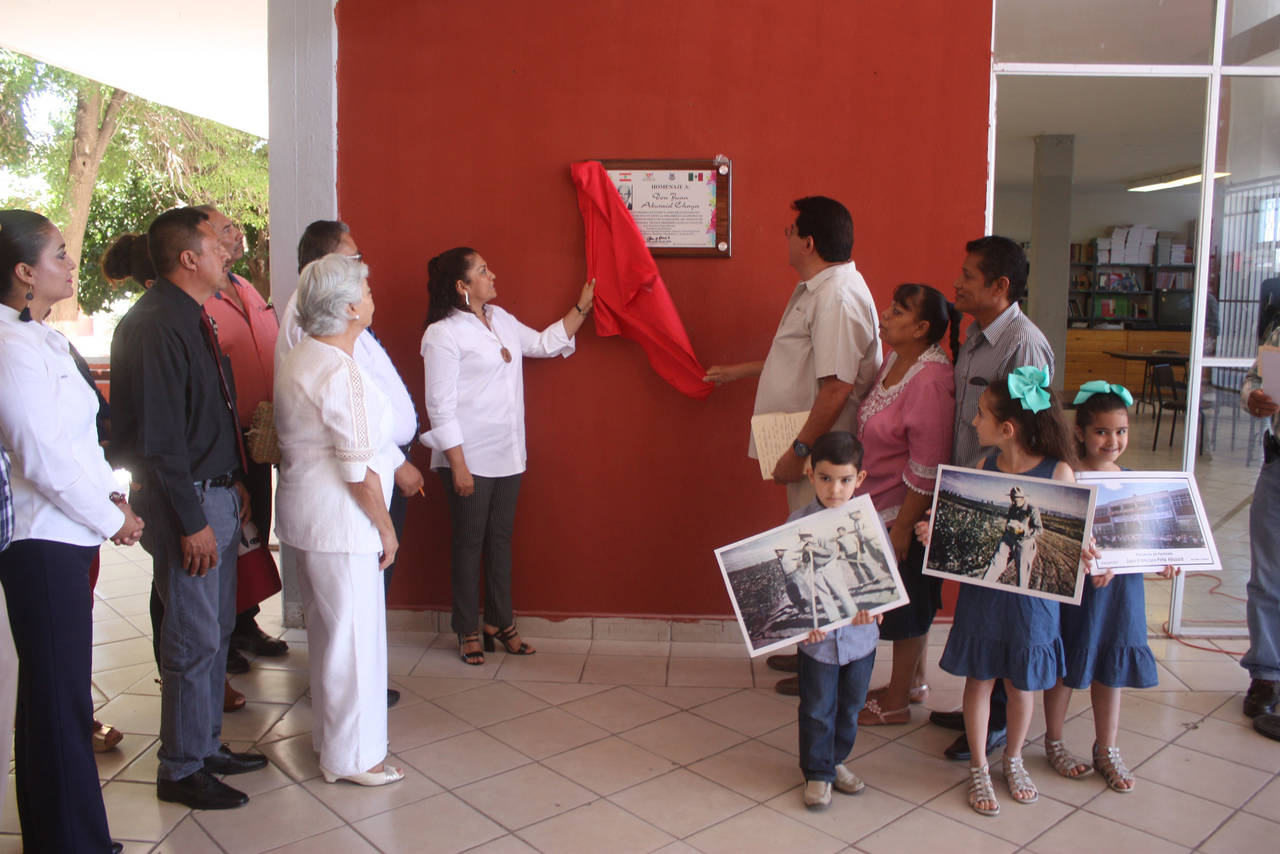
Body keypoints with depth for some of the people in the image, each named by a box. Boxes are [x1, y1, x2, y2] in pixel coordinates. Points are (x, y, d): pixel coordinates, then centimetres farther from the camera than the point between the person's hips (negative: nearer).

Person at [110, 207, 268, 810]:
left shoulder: (192, 318, 13)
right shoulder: (153, 325, -18)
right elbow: (158, 437, -21)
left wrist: (235, 481, 16)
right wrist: (191, 521, -20)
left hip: (217, 495, 10)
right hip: (186, 501, -10)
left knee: (215, 630, 17)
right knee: (194, 640, 1)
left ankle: (207, 748, 32)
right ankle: (182, 771, 17)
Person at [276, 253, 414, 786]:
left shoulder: (299, 360, 10)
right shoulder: (342, 372, -21)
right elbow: (359, 468, -22)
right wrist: (385, 527, -12)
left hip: (304, 513, 10)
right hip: (339, 521, -10)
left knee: (326, 629, 21)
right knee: (354, 635, 2)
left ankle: (328, 734, 37)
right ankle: (351, 756, 15)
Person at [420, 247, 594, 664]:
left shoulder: (501, 319, 10)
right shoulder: (443, 334, -13)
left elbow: (545, 343, 23)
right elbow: (441, 406, -15)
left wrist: (582, 308, 18)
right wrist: (458, 465, -17)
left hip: (507, 455, 7)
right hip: (469, 458, -7)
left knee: (501, 539, 15)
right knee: (469, 543, 6)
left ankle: (500, 622, 28)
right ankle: (468, 631, 21)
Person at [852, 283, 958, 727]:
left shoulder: (931, 381, -25)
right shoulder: (895, 358, 3)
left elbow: (927, 469, -24)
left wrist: (902, 527, -20)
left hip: (907, 512, -9)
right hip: (881, 505, 9)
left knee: (907, 606, 7)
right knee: (911, 604, 22)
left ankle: (896, 703, 23)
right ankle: (913, 681, 39)